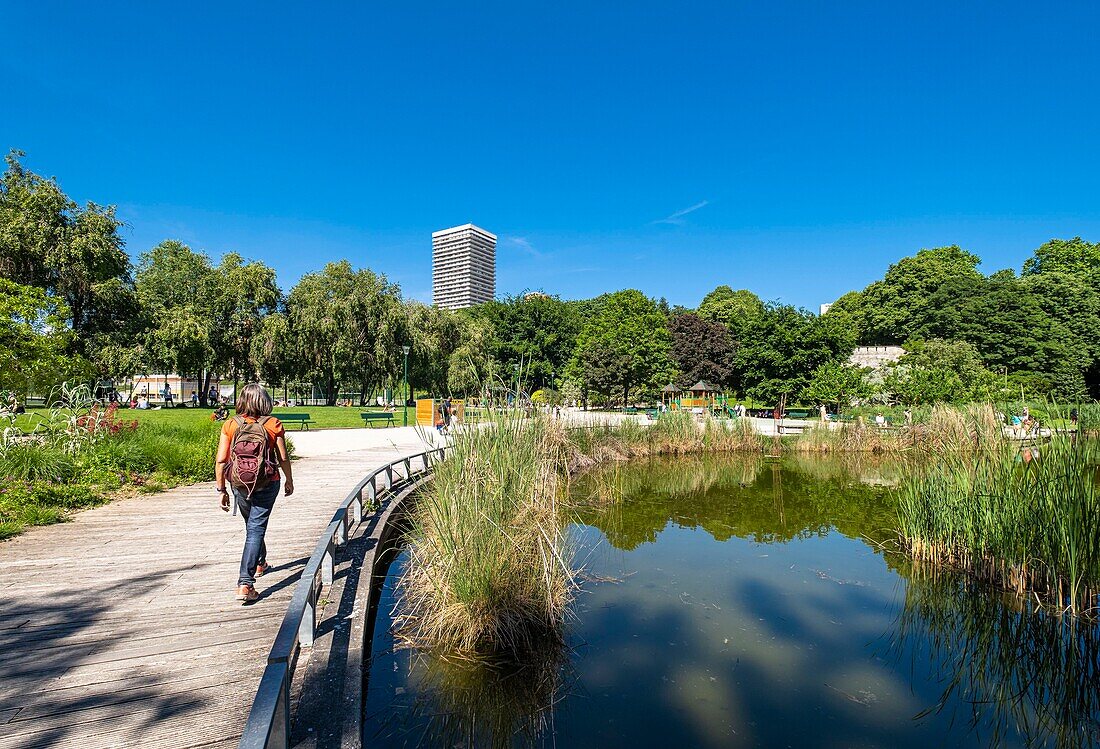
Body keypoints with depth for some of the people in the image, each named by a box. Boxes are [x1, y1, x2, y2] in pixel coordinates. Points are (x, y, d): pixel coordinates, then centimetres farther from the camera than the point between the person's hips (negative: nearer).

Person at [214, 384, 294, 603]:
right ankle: (245, 584, -8)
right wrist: (289, 480, 10)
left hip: (239, 484, 3)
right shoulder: (273, 424, -9)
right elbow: (283, 458, -5)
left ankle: (259, 564, 46)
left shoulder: (231, 425, -4)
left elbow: (221, 461, -5)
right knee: (256, 529, 1)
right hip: (266, 484, -3)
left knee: (252, 525, 23)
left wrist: (221, 490, 3)